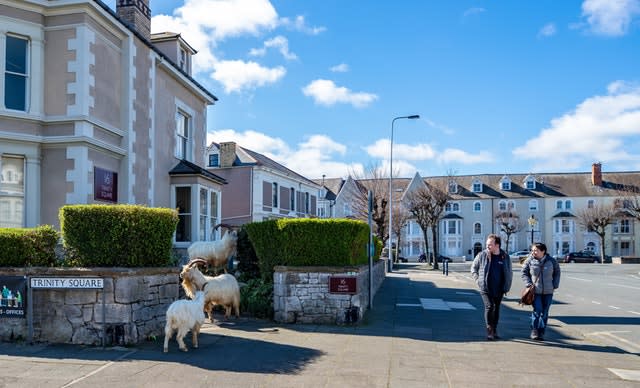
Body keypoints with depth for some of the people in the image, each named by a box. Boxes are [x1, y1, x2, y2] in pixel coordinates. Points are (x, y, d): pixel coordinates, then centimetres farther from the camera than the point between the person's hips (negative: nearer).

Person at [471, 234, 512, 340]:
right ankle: (489, 331, -7)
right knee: (489, 307, -14)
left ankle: (494, 331, 24)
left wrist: (507, 287, 7)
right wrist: (478, 279, 0)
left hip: (499, 289, 3)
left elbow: (509, 274, 12)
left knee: (496, 309, 12)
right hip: (486, 288, -3)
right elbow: (473, 268, 10)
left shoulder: (505, 257, 1)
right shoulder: (482, 255, -4)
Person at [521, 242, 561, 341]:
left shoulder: (551, 261, 1)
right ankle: (534, 330, 3)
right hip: (535, 291, -2)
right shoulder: (529, 261, -4)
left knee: (544, 312, 6)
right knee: (537, 310, -13)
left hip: (548, 292, 2)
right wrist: (528, 284, -9)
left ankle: (541, 333, 16)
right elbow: (524, 273, 3)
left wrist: (555, 285, 5)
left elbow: (557, 273, 14)